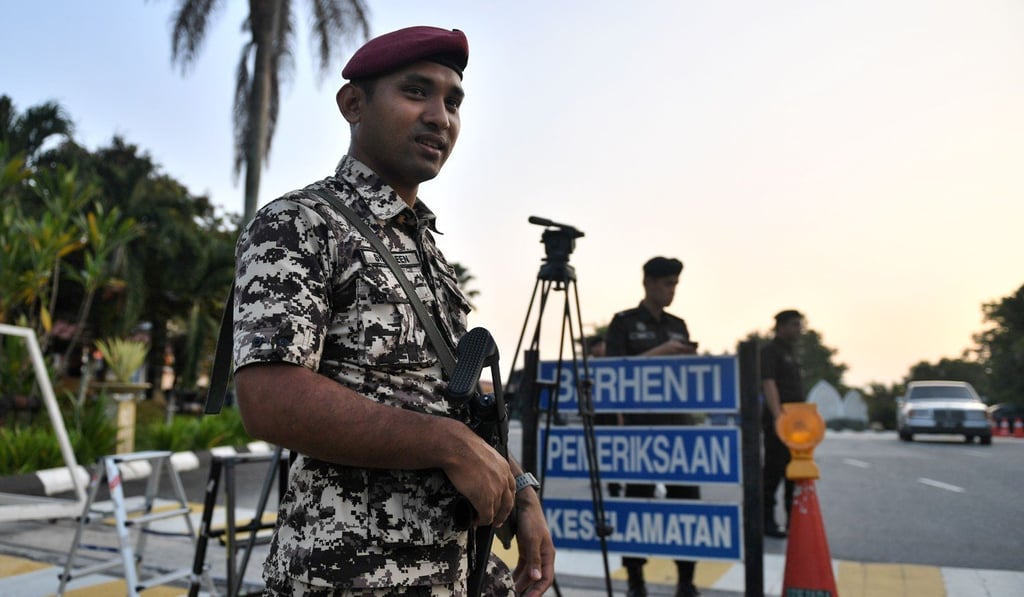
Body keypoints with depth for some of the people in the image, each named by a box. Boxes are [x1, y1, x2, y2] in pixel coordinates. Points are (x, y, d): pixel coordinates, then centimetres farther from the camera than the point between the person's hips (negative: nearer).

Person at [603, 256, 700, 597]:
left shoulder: (678, 326, 16)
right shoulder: (623, 323, 1)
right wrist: (657, 353, -16)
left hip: (678, 425, 4)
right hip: (639, 426, -4)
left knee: (687, 499, 0)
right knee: (637, 500, 0)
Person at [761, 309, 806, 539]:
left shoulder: (791, 352, 19)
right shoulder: (770, 351, -8)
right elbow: (768, 384, -21)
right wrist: (777, 415, -32)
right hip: (779, 422, -9)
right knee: (774, 471, -4)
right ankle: (767, 521, 4)